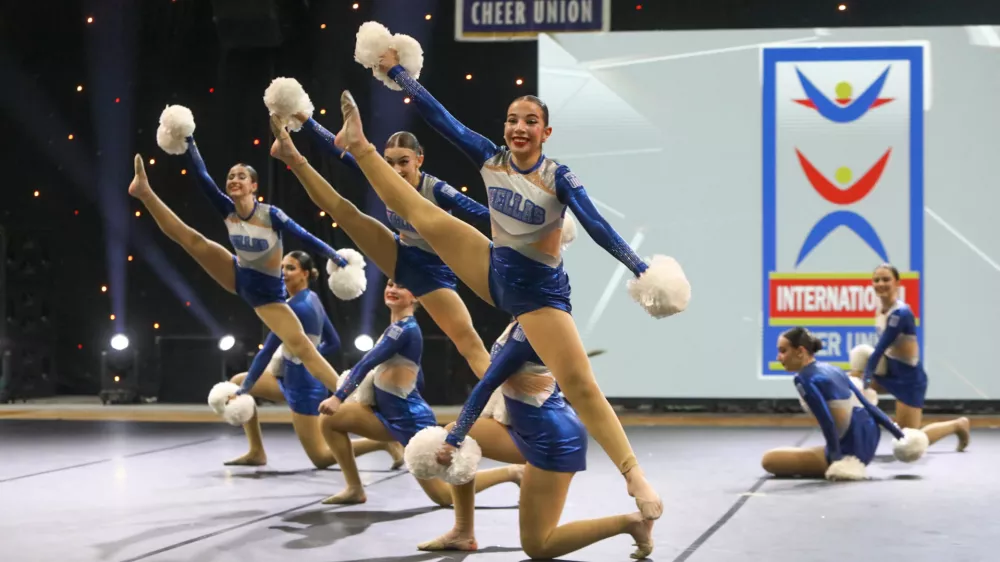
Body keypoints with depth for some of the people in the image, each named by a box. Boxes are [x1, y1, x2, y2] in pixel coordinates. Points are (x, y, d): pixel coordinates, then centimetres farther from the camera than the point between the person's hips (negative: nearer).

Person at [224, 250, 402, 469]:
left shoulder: (295, 307, -21)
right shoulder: (312, 299, 6)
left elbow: (267, 351, -19)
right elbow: (334, 344, 14)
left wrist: (244, 390, -14)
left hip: (302, 385, -10)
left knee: (321, 457, -2)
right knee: (237, 382, 14)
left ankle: (385, 441, -3)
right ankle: (256, 452, 14)